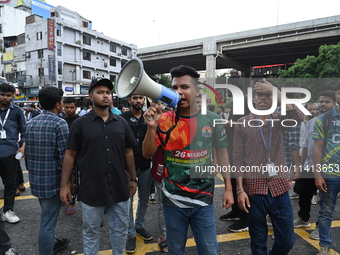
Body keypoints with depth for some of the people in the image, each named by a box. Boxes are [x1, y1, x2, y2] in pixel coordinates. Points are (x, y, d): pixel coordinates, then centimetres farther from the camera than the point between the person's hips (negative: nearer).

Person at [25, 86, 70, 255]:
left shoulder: (31, 123, 6)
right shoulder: (59, 123, -17)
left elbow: (27, 153, 11)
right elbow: (64, 156, -21)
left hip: (35, 180, 8)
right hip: (52, 180, -8)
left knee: (46, 217, 27)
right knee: (48, 222, 5)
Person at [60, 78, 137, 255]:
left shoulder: (121, 122, 3)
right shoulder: (80, 123, -5)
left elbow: (128, 152, 8)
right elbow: (70, 155, -2)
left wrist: (133, 178, 8)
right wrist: (64, 185, -5)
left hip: (119, 188, 3)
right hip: (91, 190, -2)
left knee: (120, 229, 18)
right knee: (91, 233, 16)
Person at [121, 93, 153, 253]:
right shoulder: (123, 118, -7)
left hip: (145, 166, 4)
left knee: (144, 199, 16)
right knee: (128, 201, 7)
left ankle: (140, 226, 37)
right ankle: (131, 234, 22)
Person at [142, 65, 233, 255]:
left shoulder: (212, 119, -5)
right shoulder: (165, 120, -7)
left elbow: (222, 153, 4)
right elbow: (148, 154, -7)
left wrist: (228, 188, 3)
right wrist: (152, 127, -24)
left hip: (203, 199, 0)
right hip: (173, 200, 0)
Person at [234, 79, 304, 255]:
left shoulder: (279, 120, 4)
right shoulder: (243, 123, -2)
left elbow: (299, 117, -19)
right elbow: (237, 158, -4)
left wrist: (277, 92, -23)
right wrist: (240, 190, -9)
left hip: (279, 189, 2)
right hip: (254, 190, -2)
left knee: (287, 240, 14)